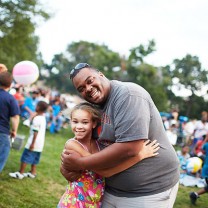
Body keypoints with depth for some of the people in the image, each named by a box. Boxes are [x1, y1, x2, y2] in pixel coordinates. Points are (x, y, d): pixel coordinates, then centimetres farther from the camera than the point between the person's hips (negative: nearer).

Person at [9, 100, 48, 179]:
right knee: (34, 158, 17)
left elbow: (35, 132, -21)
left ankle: (20, 173, -1)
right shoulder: (43, 118, 10)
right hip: (40, 143, 9)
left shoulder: (36, 118, -18)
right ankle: (32, 172, 22)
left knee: (25, 157, -3)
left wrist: (32, 143, -19)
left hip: (34, 142, -9)